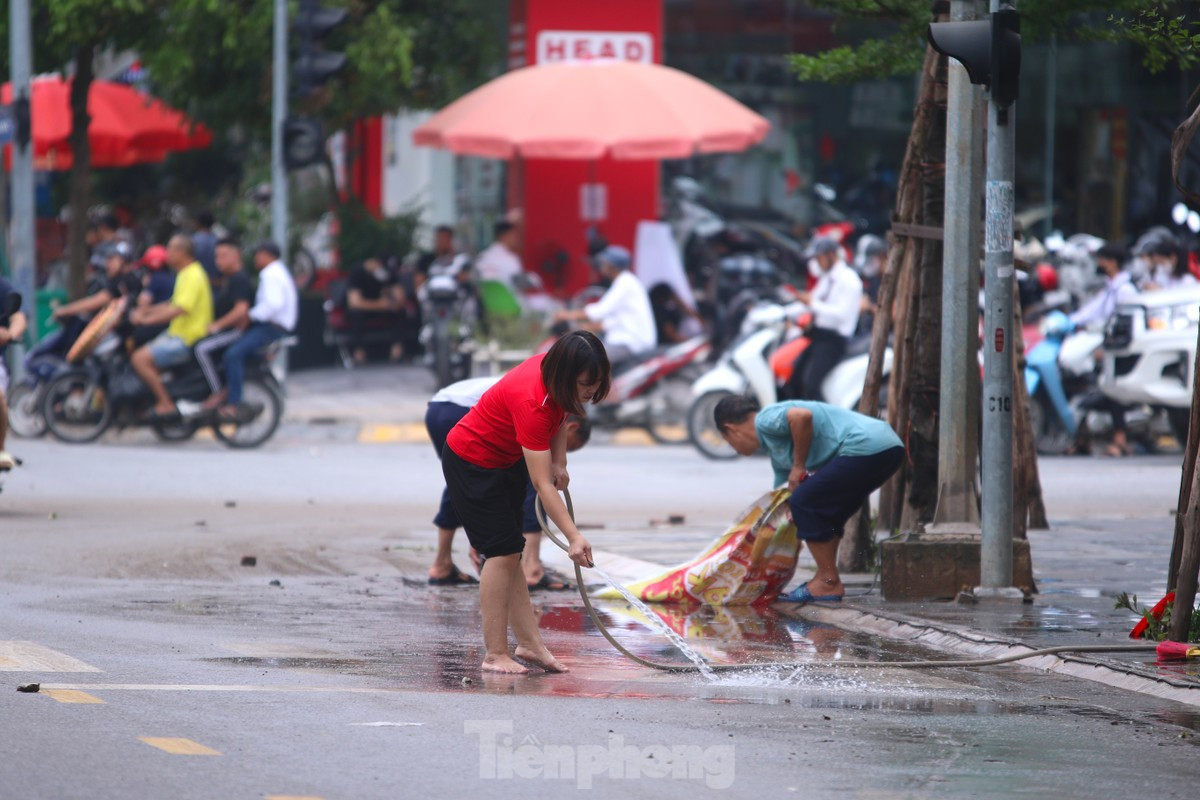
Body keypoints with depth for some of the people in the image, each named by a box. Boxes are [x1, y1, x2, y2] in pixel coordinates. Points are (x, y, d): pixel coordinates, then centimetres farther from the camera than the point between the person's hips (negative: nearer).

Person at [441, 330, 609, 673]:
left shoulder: (556, 375, -15)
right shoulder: (531, 400, -38)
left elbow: (560, 411, 11)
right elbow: (542, 484, -38)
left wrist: (559, 462, -1)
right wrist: (574, 537, -42)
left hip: (507, 461, 9)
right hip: (471, 462, -9)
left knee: (509, 554, 9)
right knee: (502, 551, -12)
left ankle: (529, 644, 11)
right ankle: (495, 655, -9)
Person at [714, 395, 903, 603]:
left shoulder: (765, 420, 0)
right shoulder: (777, 450, 29)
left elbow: (802, 416, -20)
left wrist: (798, 467, -9)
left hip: (865, 446, -10)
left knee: (804, 503, -3)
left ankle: (829, 583, 1)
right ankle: (827, 579, 21)